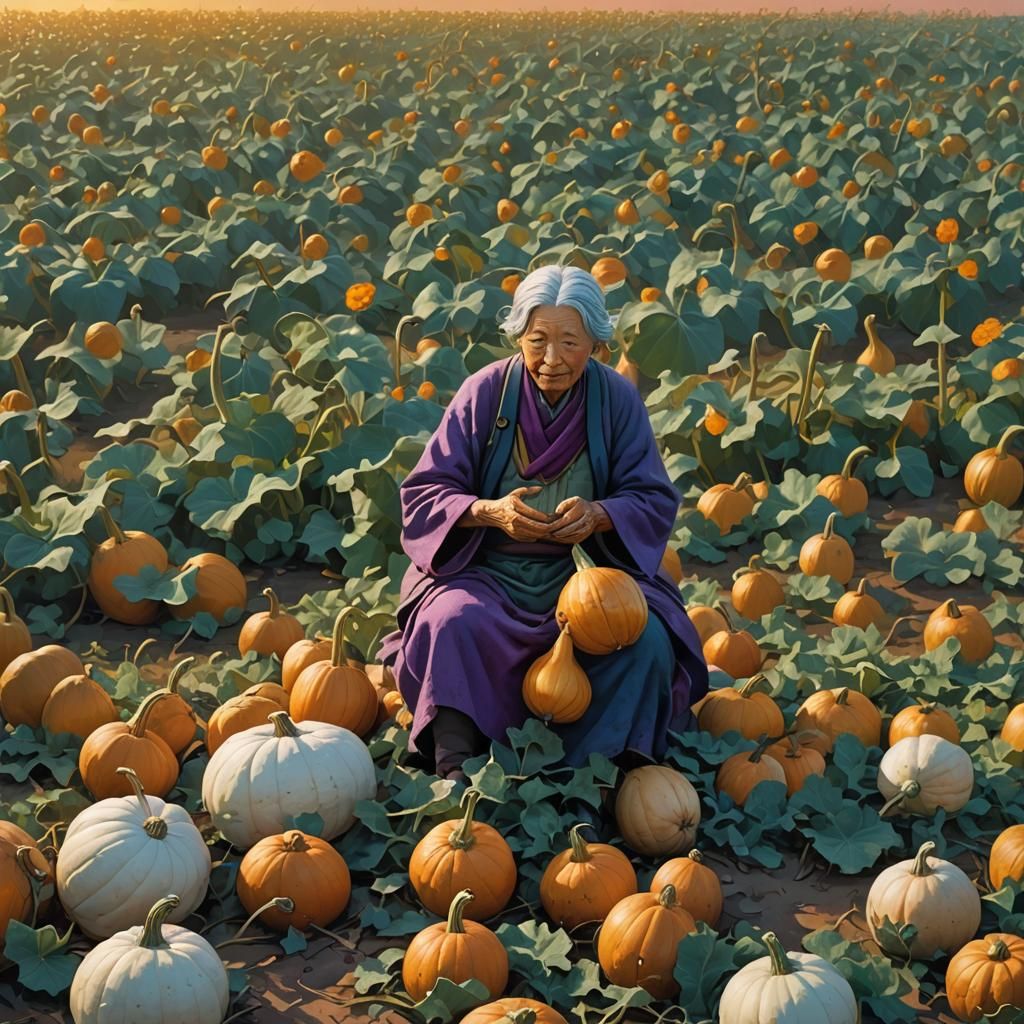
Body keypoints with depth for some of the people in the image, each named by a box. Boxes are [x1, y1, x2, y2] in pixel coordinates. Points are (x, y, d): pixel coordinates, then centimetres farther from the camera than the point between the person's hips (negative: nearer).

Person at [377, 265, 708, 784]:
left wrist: (599, 514, -25)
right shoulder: (486, 392, -5)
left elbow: (655, 502, -3)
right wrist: (489, 511, -25)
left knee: (647, 638, -27)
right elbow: (424, 493, -5)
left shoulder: (618, 399, -2)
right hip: (488, 569, -1)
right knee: (455, 621, -32)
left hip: (590, 566, 1)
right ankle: (453, 770, -31)